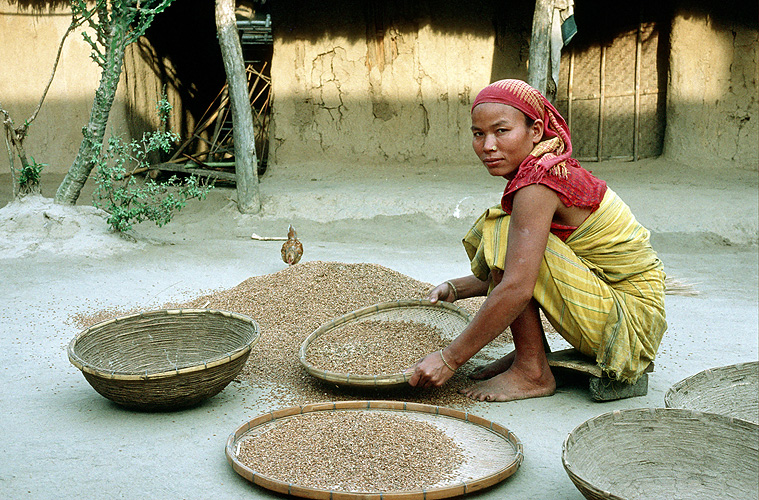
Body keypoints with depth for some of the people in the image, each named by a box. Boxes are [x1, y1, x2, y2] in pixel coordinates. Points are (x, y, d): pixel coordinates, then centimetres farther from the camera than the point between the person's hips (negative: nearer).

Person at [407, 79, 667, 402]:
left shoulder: (538, 182, -21)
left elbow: (516, 288, -29)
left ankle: (533, 373, -11)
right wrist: (455, 289, 8)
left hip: (630, 323, -10)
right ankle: (528, 352, 10)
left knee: (503, 233, -19)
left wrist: (450, 359, -24)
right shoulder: (551, 170, 9)